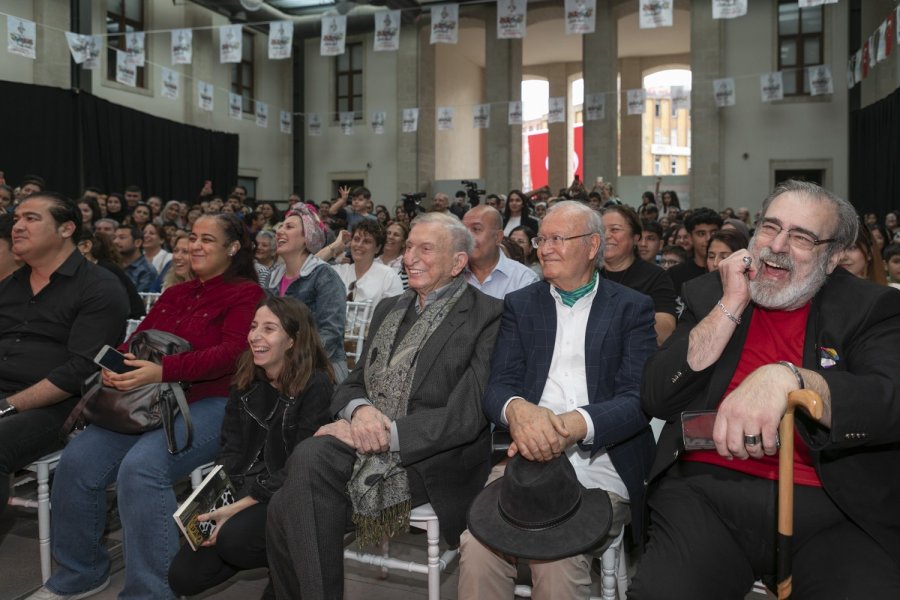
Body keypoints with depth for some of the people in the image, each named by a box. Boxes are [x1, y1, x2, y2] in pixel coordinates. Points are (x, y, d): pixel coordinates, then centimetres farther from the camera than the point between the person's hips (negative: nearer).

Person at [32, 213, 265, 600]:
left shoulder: (246, 293, -2)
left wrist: (163, 371, -28)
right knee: (77, 460, -11)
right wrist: (115, 366, -7)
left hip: (212, 404, -7)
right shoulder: (174, 295, 21)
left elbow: (232, 352, -17)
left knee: (142, 466, -30)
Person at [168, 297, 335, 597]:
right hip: (242, 495, 6)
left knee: (234, 538, -32)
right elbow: (231, 451, 6)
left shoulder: (317, 386, -15)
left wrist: (240, 507, -22)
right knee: (183, 577, -5)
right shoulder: (245, 383, 7)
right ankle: (274, 557, 17)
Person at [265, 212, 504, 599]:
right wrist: (359, 409, -9)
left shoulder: (487, 316, -4)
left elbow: (467, 415, -13)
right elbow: (353, 384, 16)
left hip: (432, 458, -6)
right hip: (366, 445, 6)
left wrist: (386, 432, -17)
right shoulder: (388, 308, 18)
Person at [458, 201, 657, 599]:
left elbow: (638, 398, -7)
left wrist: (574, 425, -28)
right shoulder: (520, 305, 13)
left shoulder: (632, 308, 5)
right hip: (528, 460, 2)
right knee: (477, 544, -24)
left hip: (602, 468, -1)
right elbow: (498, 386, 2)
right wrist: (517, 410, -24)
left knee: (558, 556, -27)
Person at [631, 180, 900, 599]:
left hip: (832, 509, 0)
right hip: (706, 493, 1)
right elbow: (656, 400, 0)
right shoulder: (709, 294, 9)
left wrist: (785, 377, -32)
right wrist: (730, 306, -6)